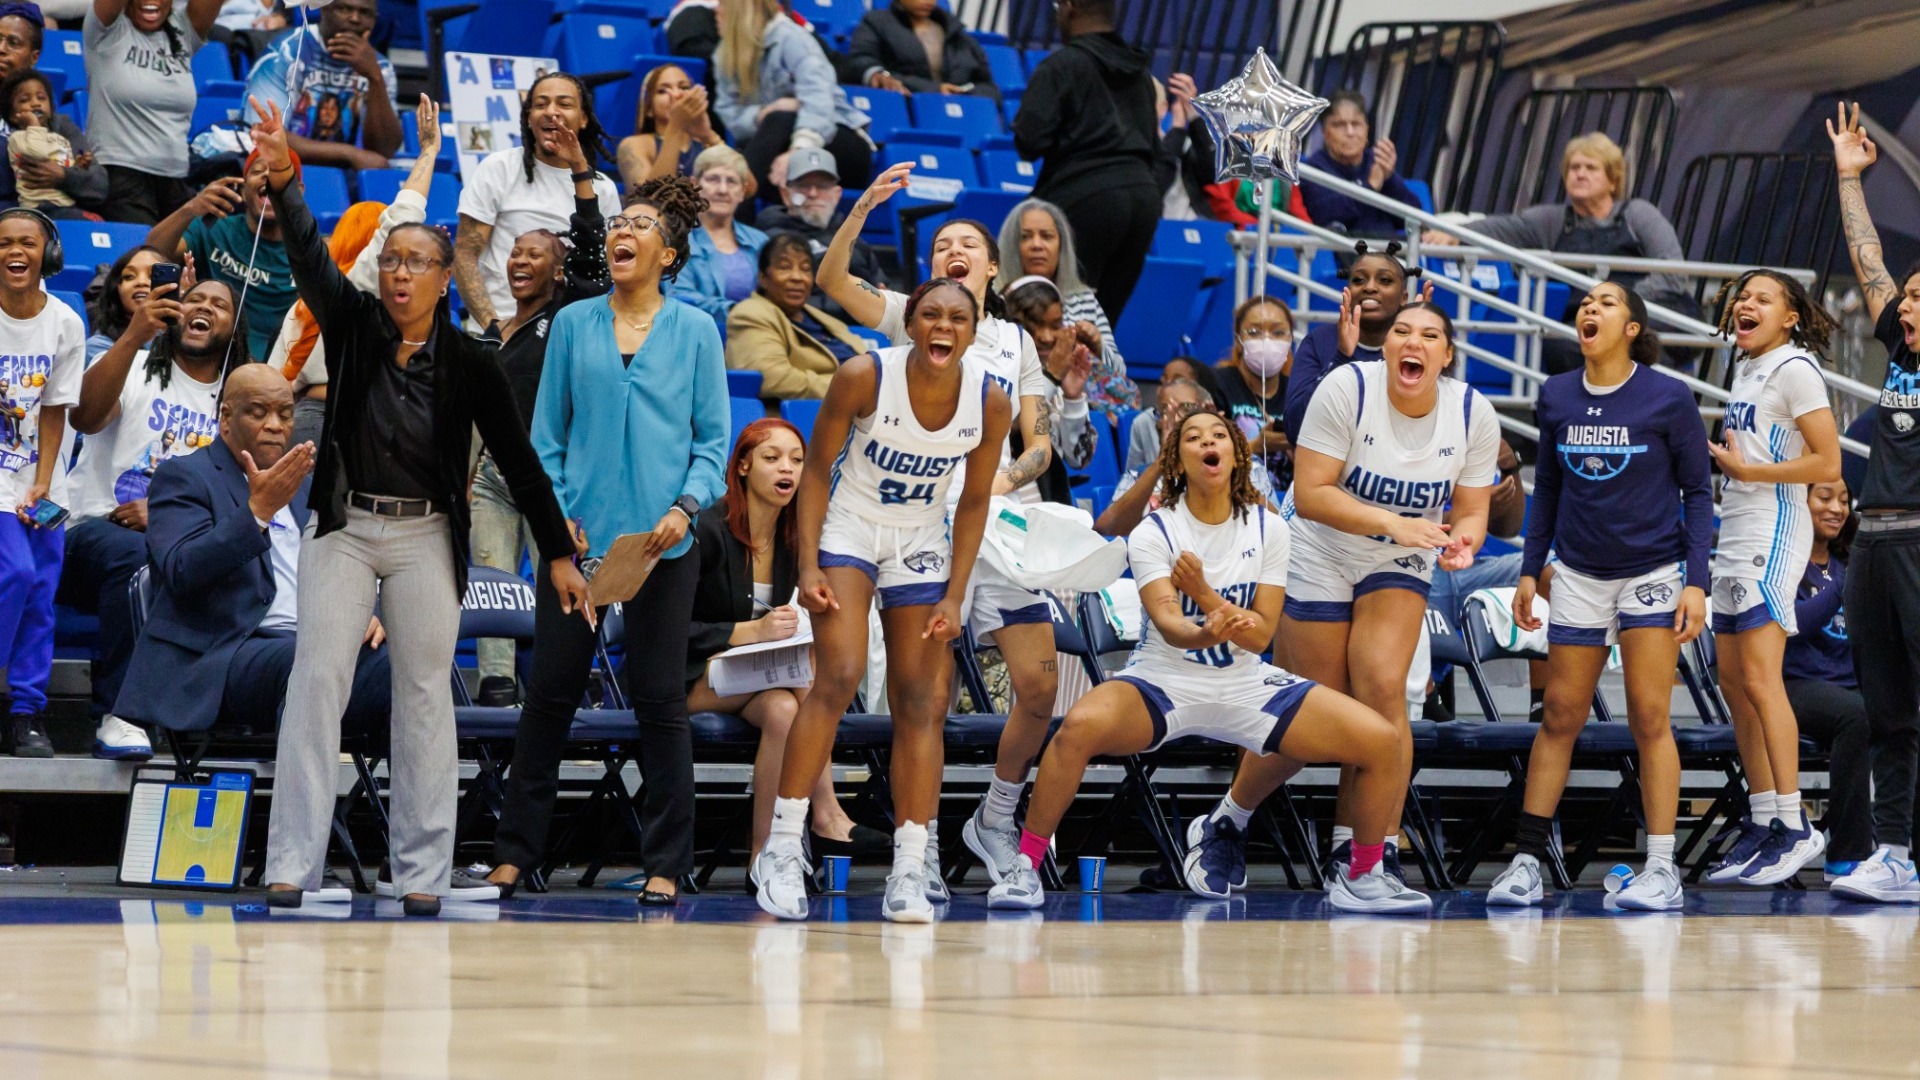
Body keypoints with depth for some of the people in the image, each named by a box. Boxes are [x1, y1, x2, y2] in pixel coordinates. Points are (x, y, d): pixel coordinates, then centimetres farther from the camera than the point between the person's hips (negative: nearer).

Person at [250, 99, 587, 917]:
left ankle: (422, 870, 6)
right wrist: (284, 182, -36)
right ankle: (292, 863, -11)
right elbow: (310, 259, -18)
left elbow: (517, 459, 0)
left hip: (425, 537, 0)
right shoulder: (352, 325, -1)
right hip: (344, 527, 0)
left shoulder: (468, 362, -3)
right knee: (317, 679, -9)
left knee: (424, 695, 1)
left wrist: (558, 551, -3)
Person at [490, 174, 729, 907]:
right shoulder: (573, 325, 9)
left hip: (661, 542, -1)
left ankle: (665, 865, 6)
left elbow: (713, 439, 4)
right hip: (578, 536, 1)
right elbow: (546, 433, 9)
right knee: (551, 689, 4)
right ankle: (515, 851, 12)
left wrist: (687, 506, -11)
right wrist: (554, 515, -3)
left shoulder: (695, 332, 6)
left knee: (659, 695, 0)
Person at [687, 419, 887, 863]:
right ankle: (827, 817, -30)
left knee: (783, 709, -32)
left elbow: (794, 627, 10)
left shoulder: (795, 539, 5)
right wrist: (753, 632, -29)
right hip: (694, 679, -5)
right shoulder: (709, 530, -13)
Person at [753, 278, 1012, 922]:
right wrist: (809, 566, -16)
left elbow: (974, 503, -1)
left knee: (922, 702, -1)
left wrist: (954, 597, -5)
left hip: (921, 544, 3)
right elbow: (818, 468, -10)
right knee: (839, 676, -20)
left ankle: (911, 871, 2)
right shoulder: (863, 378, -21)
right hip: (848, 530, -3)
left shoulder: (990, 403, -13)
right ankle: (782, 849, -15)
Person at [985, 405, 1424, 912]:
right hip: (1163, 681, -3)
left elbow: (1260, 635, -7)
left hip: (1246, 685, 3)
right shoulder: (1153, 533, -8)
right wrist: (1205, 634, -47)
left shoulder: (1268, 527, -1)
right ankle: (1025, 867, -21)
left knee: (1381, 741, -14)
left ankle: (1361, 878, 8)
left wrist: (1204, 593, -25)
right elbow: (1166, 620, -23)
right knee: (1081, 726, -37)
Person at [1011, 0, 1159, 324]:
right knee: (1104, 319, 7)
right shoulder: (1140, 72, 18)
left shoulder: (1061, 66, -4)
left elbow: (1029, 143, -10)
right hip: (1144, 195, 7)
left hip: (1084, 195, -7)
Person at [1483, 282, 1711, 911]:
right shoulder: (1556, 398, 2)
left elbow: (1697, 492, -4)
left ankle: (1662, 870, -2)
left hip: (1652, 572, -3)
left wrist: (1696, 581, -10)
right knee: (1560, 717, 4)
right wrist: (1530, 570, 9)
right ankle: (1527, 861, 7)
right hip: (1580, 575, 3)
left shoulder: (1668, 399, -8)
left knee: (1649, 719, -6)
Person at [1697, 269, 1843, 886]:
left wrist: (1747, 470, -14)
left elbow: (1827, 465, -16)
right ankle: (1761, 823, 11)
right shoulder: (1745, 369, 18)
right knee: (1734, 683, 7)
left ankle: (1794, 827, -16)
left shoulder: (1794, 368, -9)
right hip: (1735, 535, 10)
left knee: (1760, 678, -15)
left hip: (1773, 534, -10)